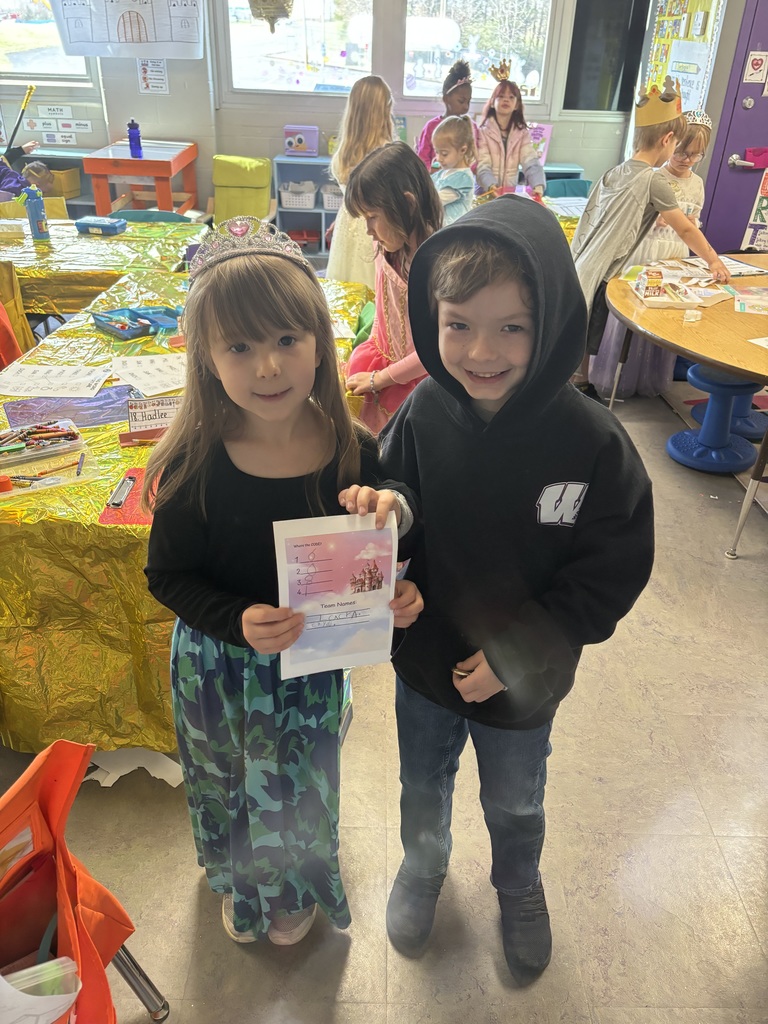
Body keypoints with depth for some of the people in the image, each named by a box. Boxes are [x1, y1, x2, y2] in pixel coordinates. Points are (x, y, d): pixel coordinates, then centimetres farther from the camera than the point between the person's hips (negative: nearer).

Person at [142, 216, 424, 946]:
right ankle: (236, 880, 61)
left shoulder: (351, 452, -19)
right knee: (225, 780, 26)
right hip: (217, 663, 0)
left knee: (301, 783, 25)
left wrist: (395, 594, -24)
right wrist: (238, 621, -29)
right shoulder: (196, 466, -23)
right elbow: (167, 576, -13)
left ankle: (296, 886, 60)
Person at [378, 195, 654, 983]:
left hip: (522, 684, -1)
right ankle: (423, 866, 62)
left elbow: (614, 572, -16)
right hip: (424, 663, 2)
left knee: (513, 805, 27)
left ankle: (519, 889, 61)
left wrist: (519, 653, -20)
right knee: (422, 786, 28)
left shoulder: (592, 441, -25)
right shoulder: (423, 414, -19)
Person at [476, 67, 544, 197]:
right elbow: (482, 167, -11)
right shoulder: (483, 131, 0)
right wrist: (491, 186, -32)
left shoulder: (522, 133, 9)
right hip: (486, 193, -3)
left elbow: (531, 163, -5)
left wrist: (538, 185, -26)